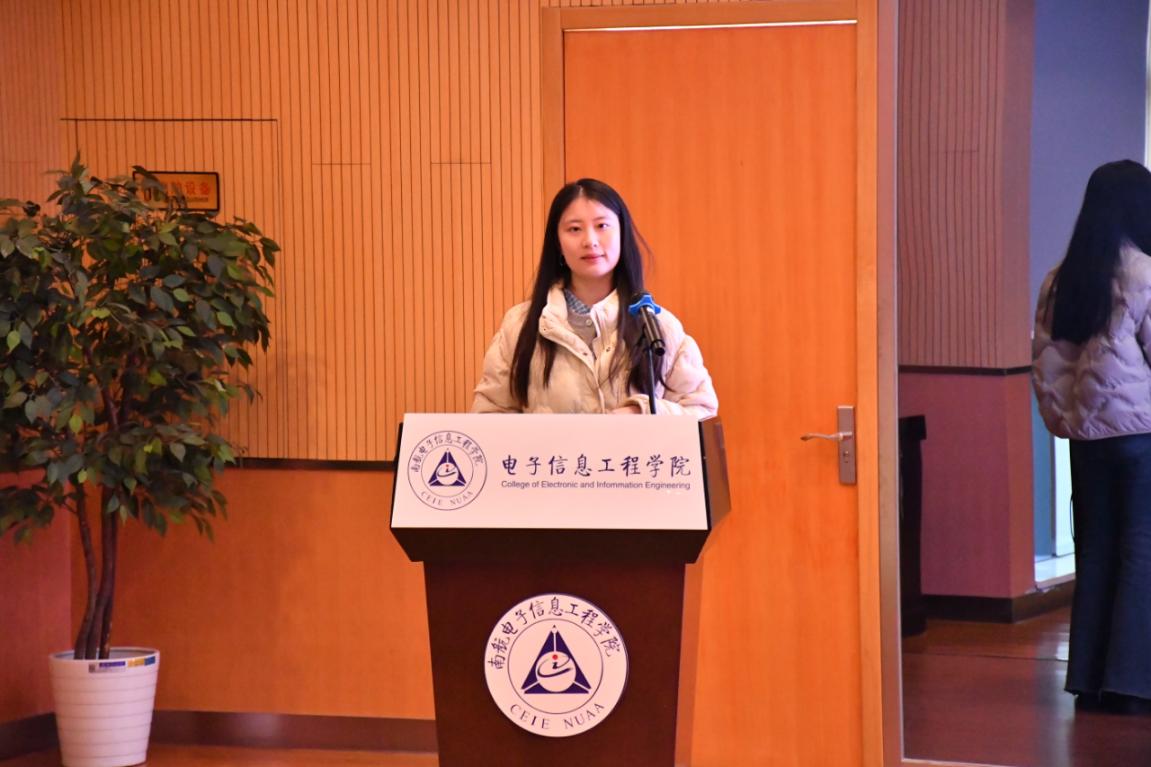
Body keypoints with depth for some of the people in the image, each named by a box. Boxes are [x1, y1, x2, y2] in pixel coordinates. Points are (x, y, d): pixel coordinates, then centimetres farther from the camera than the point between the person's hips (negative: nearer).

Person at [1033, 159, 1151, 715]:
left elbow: (1045, 360, 6)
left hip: (1086, 434, 6)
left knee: (1094, 550, 11)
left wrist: (1063, 416, 12)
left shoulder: (1062, 279, 5)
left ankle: (1089, 679, 14)